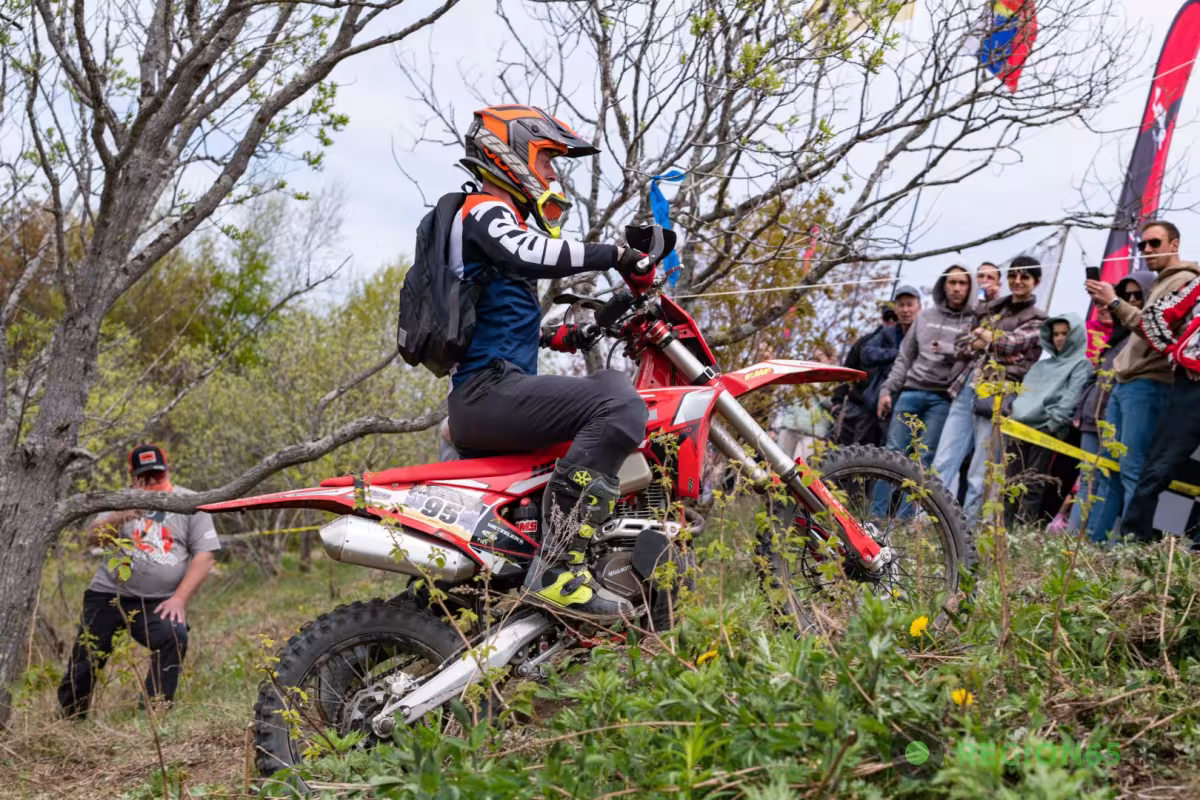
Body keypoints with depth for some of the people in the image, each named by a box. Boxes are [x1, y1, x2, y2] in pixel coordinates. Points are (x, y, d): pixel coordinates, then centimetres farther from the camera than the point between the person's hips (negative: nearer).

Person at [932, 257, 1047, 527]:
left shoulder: (1038, 320, 7)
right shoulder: (989, 310, 21)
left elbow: (1014, 342, -10)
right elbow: (960, 344, 16)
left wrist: (984, 337, 3)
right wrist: (974, 344, -5)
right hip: (965, 391, 5)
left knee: (980, 475, -4)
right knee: (942, 464, -3)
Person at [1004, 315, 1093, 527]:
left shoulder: (1081, 365, 6)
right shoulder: (1042, 365, 27)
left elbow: (1071, 397, -7)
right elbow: (1024, 391, 25)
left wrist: (1054, 421, -18)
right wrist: (1014, 414, 7)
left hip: (1046, 429, -6)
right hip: (1021, 426, 6)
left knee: (1033, 484, -10)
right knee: (1012, 481, 2)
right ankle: (1006, 523, 3)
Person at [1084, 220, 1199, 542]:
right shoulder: (1159, 284, 24)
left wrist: (1115, 303, -19)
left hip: (1147, 386, -10)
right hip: (1124, 383, 10)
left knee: (1133, 471, -13)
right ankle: (1093, 541, 10)